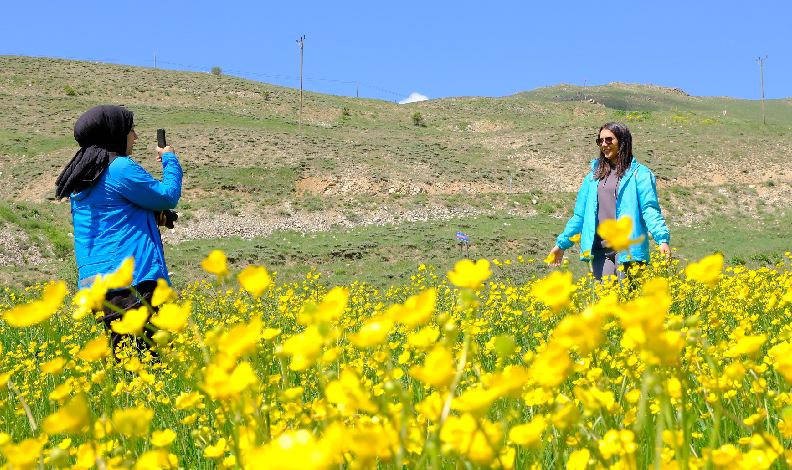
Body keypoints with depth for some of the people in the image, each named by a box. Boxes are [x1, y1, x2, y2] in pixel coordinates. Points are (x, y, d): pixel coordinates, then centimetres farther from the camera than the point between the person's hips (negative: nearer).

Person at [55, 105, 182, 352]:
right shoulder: (120, 168, -9)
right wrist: (170, 160, 12)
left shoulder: (80, 178, 19)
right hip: (132, 279, -9)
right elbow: (168, 197, -3)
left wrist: (153, 216, 20)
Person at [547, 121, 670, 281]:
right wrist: (561, 244, 17)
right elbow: (580, 214, 20)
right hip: (600, 251, 4)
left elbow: (650, 209, -6)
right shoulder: (594, 176, 17)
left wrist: (662, 239, -20)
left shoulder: (639, 174, 3)